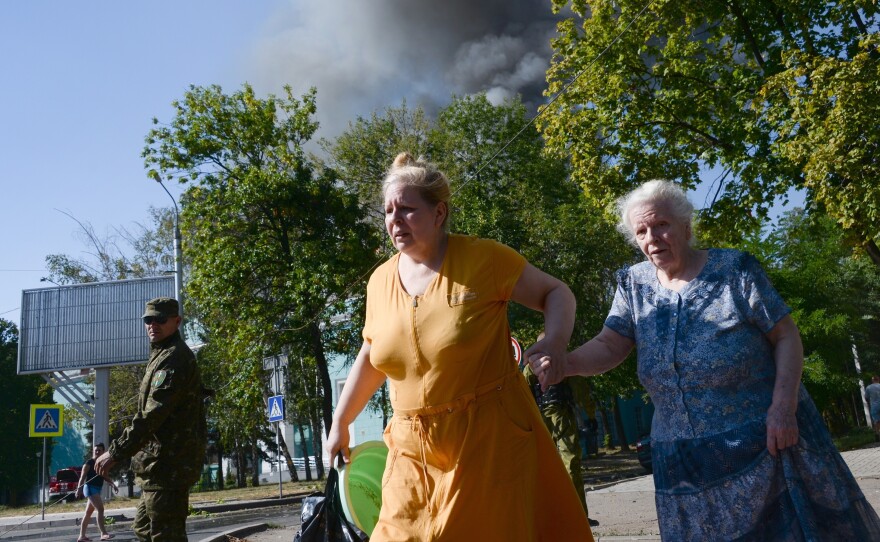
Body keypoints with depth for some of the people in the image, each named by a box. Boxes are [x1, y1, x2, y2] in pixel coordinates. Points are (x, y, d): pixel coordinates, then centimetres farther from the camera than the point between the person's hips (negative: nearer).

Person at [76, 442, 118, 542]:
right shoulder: (89, 463, -7)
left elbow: (105, 477, 18)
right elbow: (83, 476, -13)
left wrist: (113, 485, 5)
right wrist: (79, 489, -24)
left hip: (97, 489, 9)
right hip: (90, 488, -9)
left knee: (88, 513, 12)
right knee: (100, 509, -20)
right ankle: (103, 533, -27)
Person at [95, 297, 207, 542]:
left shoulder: (174, 358, -14)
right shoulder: (163, 355, 20)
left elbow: (152, 414, -23)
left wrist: (116, 452, -22)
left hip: (168, 464, -11)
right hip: (163, 462, 11)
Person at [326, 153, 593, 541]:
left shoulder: (484, 259, -11)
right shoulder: (380, 280, 3)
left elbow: (556, 293, -2)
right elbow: (371, 357, 16)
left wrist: (555, 343, -21)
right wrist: (339, 423, 18)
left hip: (490, 435, -4)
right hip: (415, 446, 4)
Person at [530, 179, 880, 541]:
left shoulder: (733, 268, -5)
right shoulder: (634, 284, 4)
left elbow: (786, 336, -4)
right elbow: (609, 347, -4)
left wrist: (784, 406, -16)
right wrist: (565, 364, -24)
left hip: (768, 440, -2)